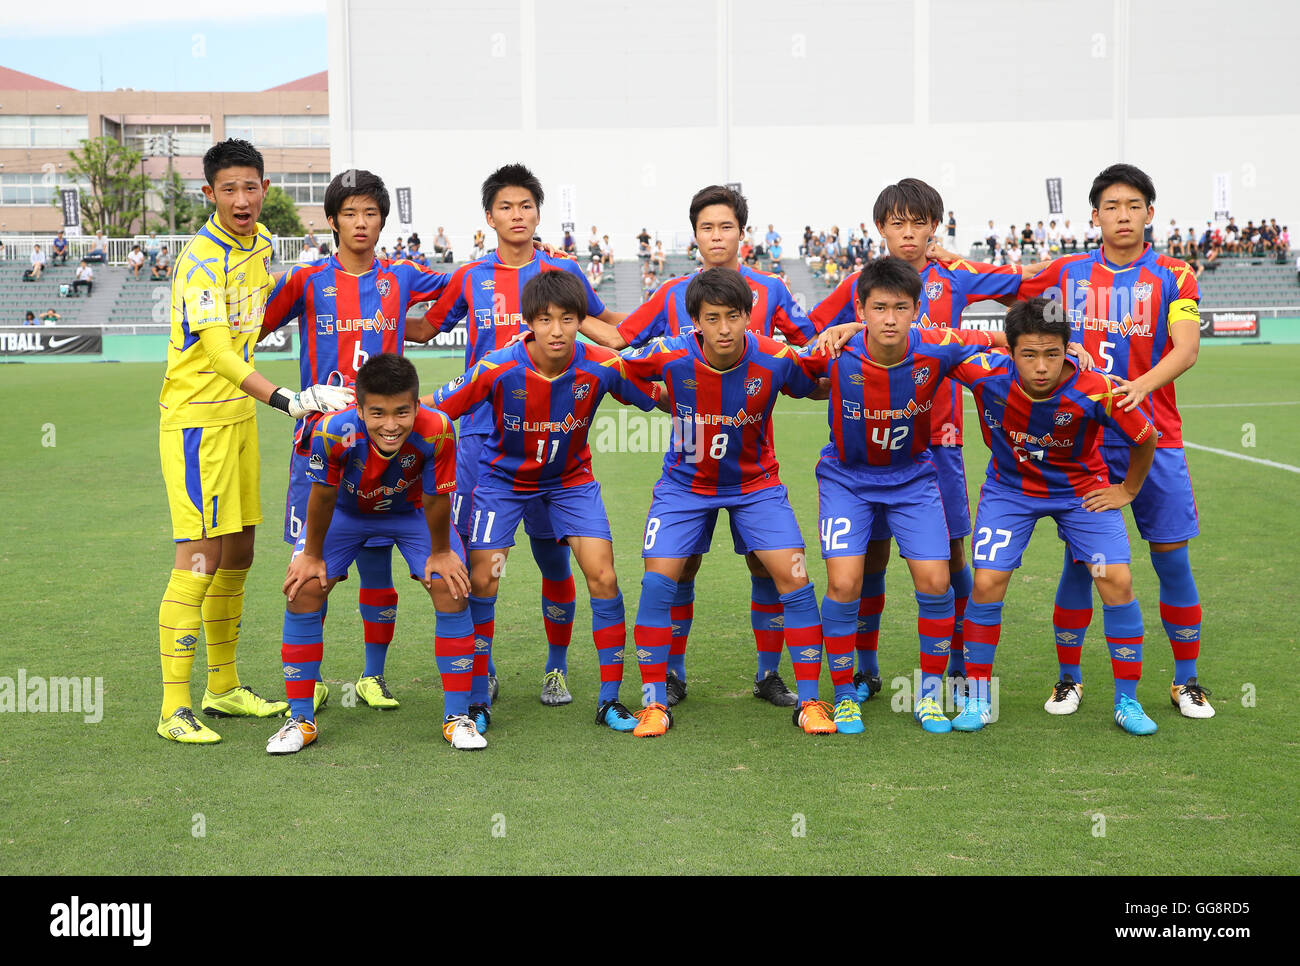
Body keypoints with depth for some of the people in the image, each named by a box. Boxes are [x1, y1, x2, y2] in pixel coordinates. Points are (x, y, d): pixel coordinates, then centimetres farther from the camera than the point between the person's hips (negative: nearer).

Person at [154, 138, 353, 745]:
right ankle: (174, 707, -4)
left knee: (238, 553, 13)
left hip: (238, 413, 8)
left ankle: (224, 687, 25)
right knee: (200, 556, -10)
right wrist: (287, 399, -38)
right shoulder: (201, 258, -19)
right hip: (195, 416, -8)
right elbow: (218, 353, -29)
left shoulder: (261, 244, 7)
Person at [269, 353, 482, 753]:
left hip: (412, 512, 0)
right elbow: (323, 495, -20)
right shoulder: (332, 432, -40)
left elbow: (435, 499, -22)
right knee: (304, 590, -13)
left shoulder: (436, 431, -40)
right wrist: (312, 555, -8)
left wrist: (440, 552, -9)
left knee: (452, 589, -14)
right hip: (347, 510, 0)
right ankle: (301, 720, 3)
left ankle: (457, 717, 1)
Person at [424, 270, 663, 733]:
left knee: (603, 577, -11)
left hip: (571, 479, 1)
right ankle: (477, 702, 9)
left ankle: (610, 699, 2)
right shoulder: (498, 369, -28)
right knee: (482, 581, -8)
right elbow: (429, 411, -20)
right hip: (503, 479, -1)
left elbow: (660, 399, -8)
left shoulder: (602, 366, -23)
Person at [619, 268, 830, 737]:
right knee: (658, 580, -10)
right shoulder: (670, 357, -23)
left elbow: (814, 389, 0)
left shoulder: (775, 360, -21)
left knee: (794, 578, -11)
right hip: (684, 484, 0)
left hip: (756, 483, 0)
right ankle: (654, 702, 6)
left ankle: (809, 701, 3)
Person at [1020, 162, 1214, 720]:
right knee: (1079, 559, 1)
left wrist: (1144, 383, -31)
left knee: (1172, 557, 0)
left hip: (1154, 437, 0)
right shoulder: (1066, 273, 5)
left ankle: (1186, 680, 14)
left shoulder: (1173, 276, 0)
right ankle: (1067, 677, 15)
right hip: (1082, 438, 0)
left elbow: (1186, 347, -14)